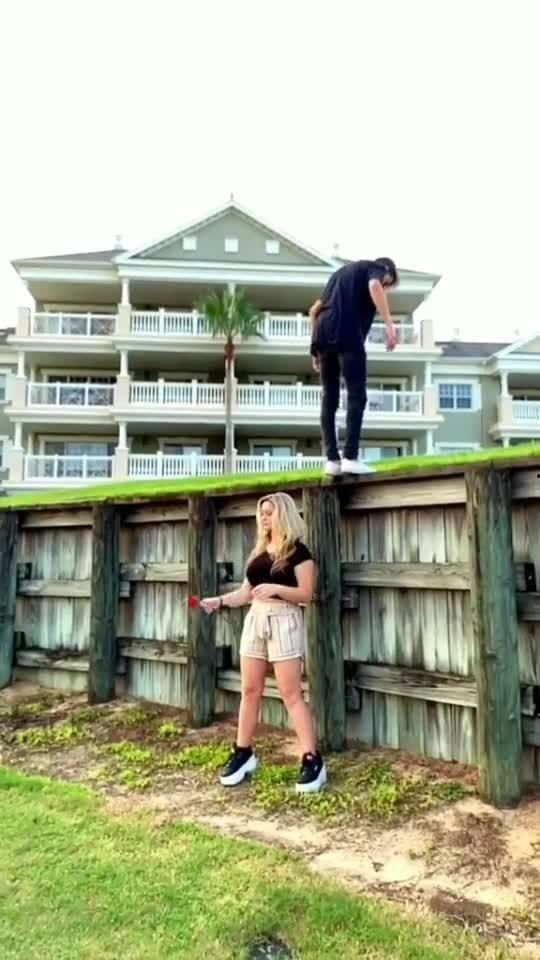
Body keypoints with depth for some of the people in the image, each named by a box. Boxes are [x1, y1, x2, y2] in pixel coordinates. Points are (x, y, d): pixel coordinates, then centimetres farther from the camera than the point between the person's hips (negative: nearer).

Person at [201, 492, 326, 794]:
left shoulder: (298, 550, -6)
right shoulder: (259, 551, 14)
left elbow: (306, 594, -11)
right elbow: (246, 592, 14)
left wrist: (276, 588, -24)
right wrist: (219, 601, 0)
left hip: (283, 622, -7)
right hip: (255, 620, 7)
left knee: (292, 694, -5)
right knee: (250, 690, 11)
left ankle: (313, 760, 2)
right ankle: (243, 753, 23)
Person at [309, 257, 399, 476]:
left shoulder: (342, 272, 36)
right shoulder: (374, 268, 16)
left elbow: (314, 310, 29)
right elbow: (374, 286, -11)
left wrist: (317, 347, 28)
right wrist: (389, 324, -18)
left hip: (324, 336, 7)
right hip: (347, 335, -7)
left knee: (329, 399, 6)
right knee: (356, 396, -6)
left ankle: (332, 459, 1)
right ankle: (350, 457, -14)